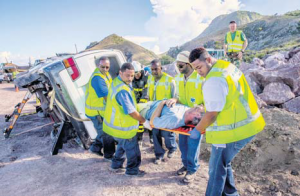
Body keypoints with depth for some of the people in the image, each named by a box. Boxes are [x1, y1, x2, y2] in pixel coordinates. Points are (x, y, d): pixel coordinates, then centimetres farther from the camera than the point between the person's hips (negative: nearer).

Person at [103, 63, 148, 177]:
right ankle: (132, 170, 32)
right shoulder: (122, 90, -32)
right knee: (132, 149, 12)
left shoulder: (116, 81, -1)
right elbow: (131, 112, -27)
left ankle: (116, 165, 46)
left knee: (122, 145, 30)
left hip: (114, 123, 10)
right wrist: (142, 120, -10)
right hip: (122, 128, -9)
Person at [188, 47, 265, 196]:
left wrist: (197, 130, -6)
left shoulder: (214, 80, -24)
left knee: (217, 169, 5)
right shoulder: (227, 65, 8)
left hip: (232, 131, -10)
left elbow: (212, 114, -21)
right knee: (223, 163, 24)